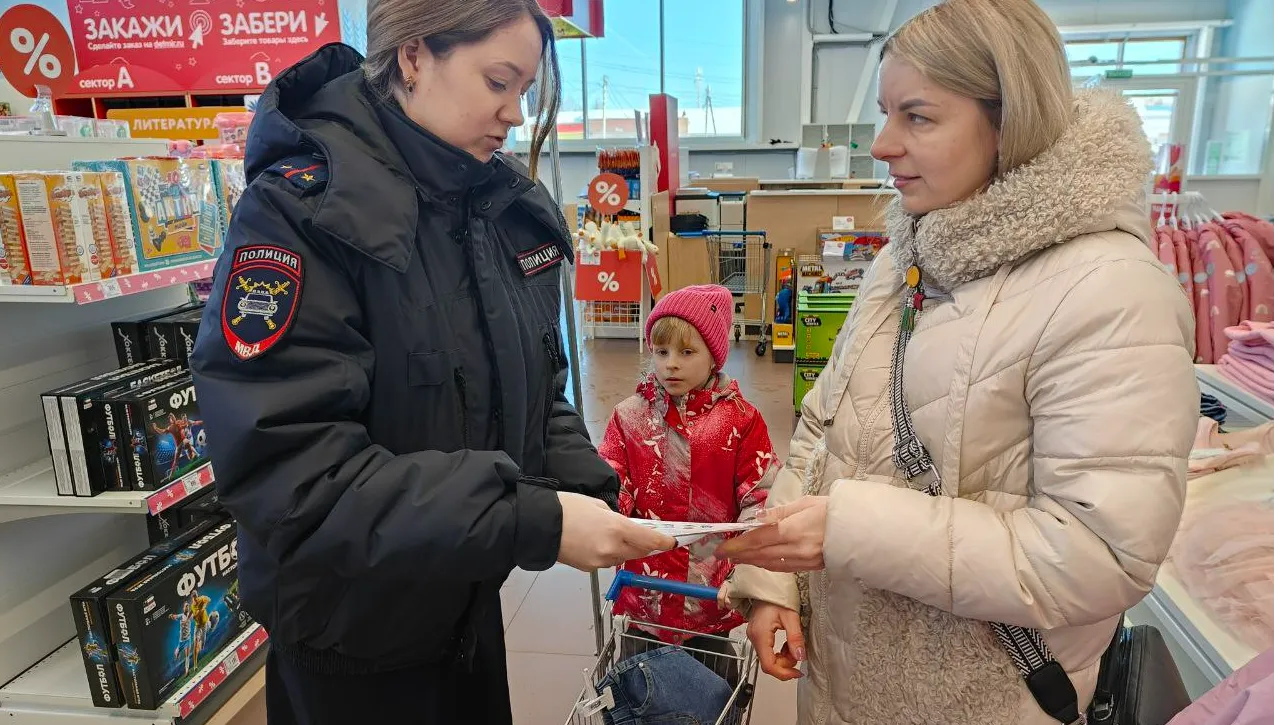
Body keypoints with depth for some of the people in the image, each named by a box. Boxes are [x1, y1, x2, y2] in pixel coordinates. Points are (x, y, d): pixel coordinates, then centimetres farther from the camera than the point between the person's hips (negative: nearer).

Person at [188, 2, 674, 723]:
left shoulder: (514, 205, -2)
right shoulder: (304, 210, -21)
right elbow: (287, 469, -28)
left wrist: (592, 495, -12)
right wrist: (534, 522, -32)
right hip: (351, 631, -6)